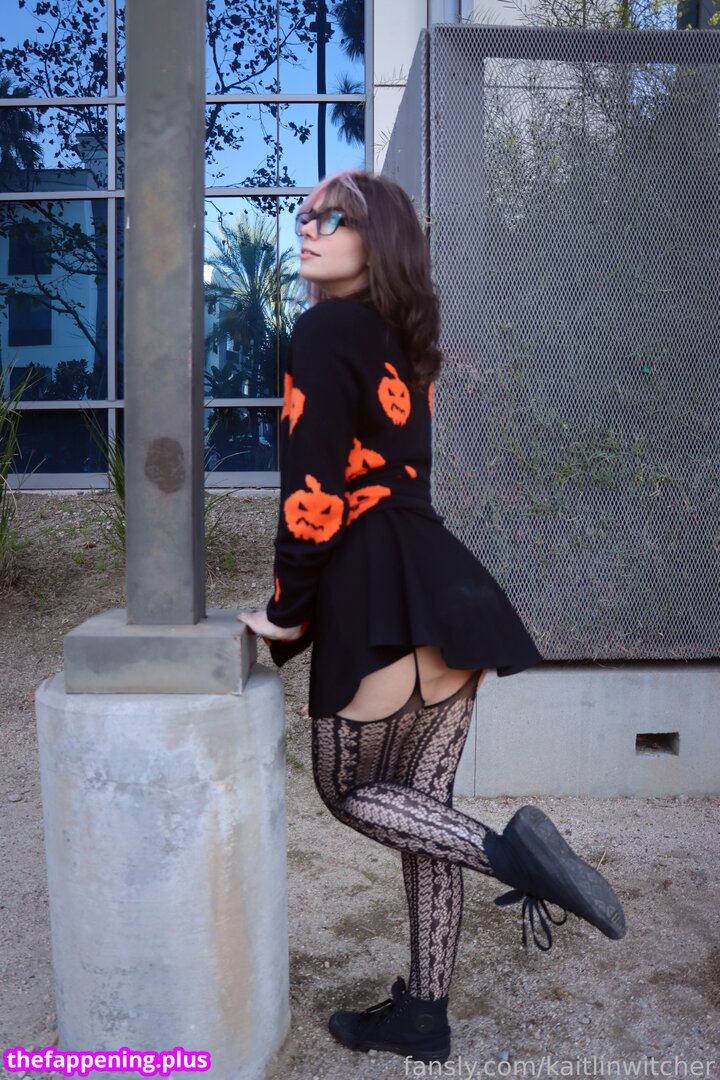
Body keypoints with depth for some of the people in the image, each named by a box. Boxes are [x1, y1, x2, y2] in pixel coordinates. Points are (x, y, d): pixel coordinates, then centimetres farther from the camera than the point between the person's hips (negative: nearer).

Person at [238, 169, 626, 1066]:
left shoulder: (324, 330, -6)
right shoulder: (398, 339, 20)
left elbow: (313, 487, -13)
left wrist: (287, 610, -3)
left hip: (380, 597, -8)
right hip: (444, 587, 9)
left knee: (346, 789, 10)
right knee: (422, 803, 13)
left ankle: (513, 854, -7)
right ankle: (422, 1014, 25)